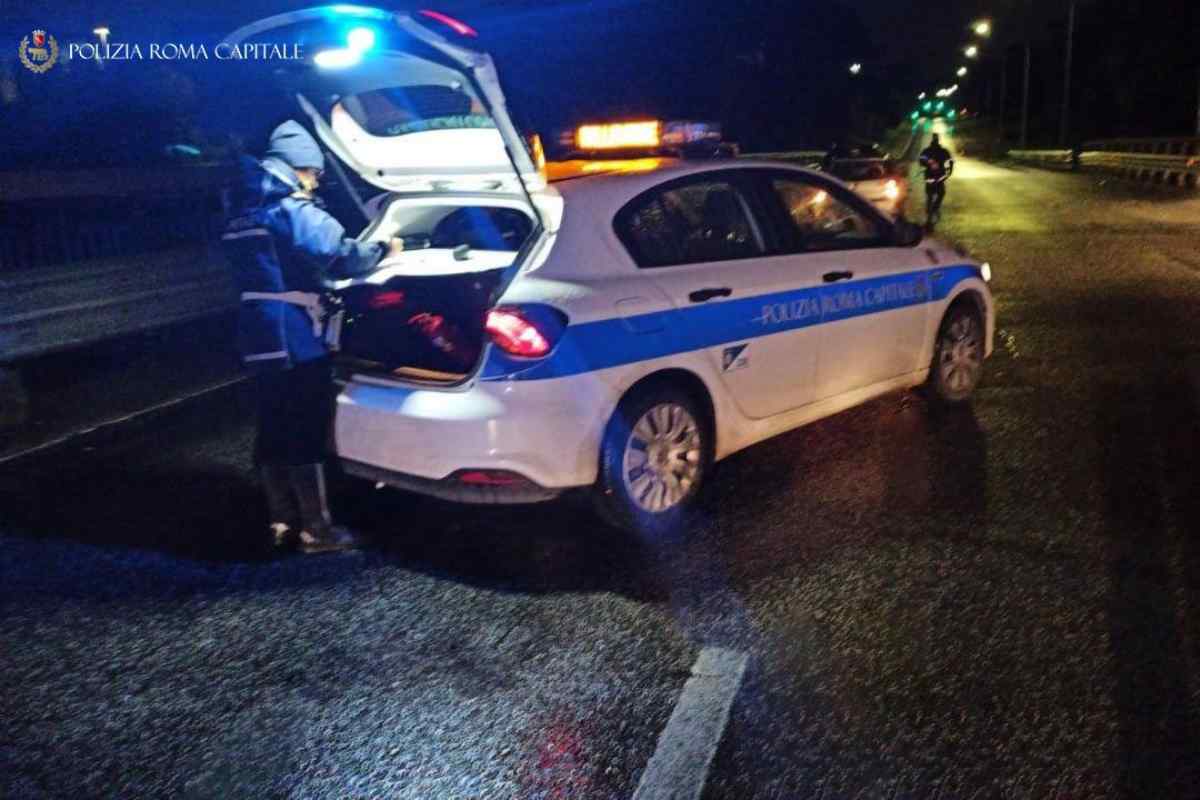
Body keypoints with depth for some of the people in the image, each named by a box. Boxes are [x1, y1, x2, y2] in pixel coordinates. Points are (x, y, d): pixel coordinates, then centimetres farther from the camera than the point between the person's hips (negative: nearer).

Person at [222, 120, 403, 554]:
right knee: (305, 435, -3)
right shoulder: (292, 209, -12)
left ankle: (283, 524, 22)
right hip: (296, 341, -8)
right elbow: (340, 256, -19)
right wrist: (383, 250, -3)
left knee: (274, 433, 13)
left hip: (261, 338, 8)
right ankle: (316, 531, 4)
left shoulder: (242, 212, 17)